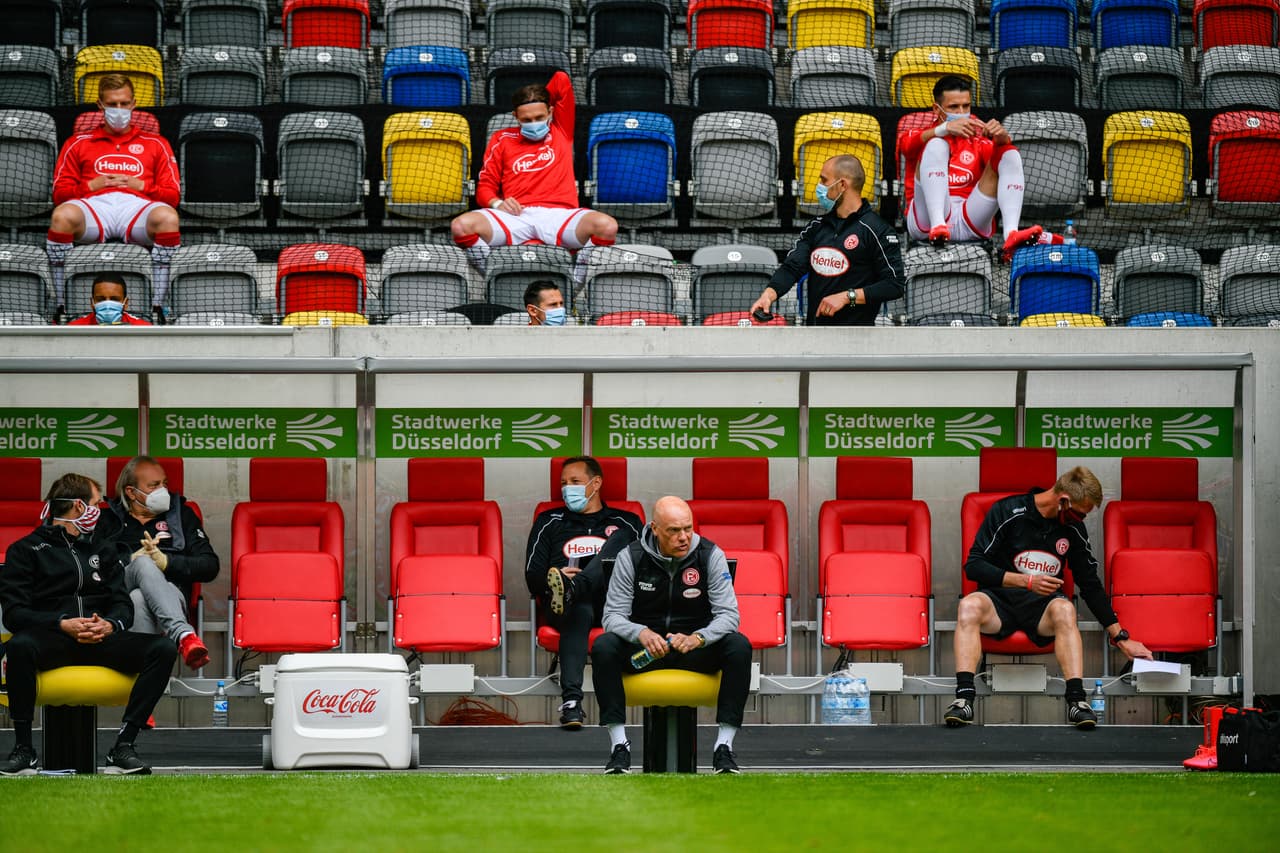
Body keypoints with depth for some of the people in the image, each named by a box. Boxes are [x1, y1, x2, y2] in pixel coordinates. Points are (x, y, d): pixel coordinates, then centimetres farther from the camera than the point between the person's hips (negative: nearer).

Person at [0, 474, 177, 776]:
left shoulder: (104, 548, 26)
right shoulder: (26, 550, 11)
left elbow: (123, 603, 15)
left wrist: (111, 625, -10)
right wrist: (62, 624, -16)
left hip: (101, 638, 4)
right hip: (52, 639, -4)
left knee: (163, 648, -23)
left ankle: (124, 745, -25)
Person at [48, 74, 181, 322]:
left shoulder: (155, 144, 28)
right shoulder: (78, 144, 28)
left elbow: (173, 195, 18)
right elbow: (60, 192, 18)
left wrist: (142, 186, 0)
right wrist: (91, 185, 1)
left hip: (138, 206, 0)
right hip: (94, 206, 0)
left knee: (167, 217, -38)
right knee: (62, 215, -38)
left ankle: (157, 308, -35)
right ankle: (61, 307, -31)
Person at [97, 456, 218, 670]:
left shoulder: (181, 514, 24)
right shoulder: (109, 520, 23)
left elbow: (210, 566, 12)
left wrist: (166, 562, -3)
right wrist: (131, 559, -7)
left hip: (170, 591, 1)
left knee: (139, 598, -37)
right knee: (144, 563, -36)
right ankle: (183, 634, -58)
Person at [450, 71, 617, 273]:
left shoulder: (561, 131, 21)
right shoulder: (503, 139, 21)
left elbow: (561, 79, 19)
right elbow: (485, 186, 17)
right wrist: (497, 203, -4)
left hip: (558, 215, 0)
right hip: (517, 217, 0)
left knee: (607, 226, -34)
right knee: (461, 226, -31)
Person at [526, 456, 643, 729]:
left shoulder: (625, 522, 25)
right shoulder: (550, 522, 26)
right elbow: (532, 577, 17)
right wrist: (556, 577, -8)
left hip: (613, 602, 0)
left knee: (620, 537, -23)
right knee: (580, 610, -40)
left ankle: (570, 590, -48)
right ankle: (571, 700, -55)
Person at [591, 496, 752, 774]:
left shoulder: (711, 555, -7)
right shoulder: (631, 557, -7)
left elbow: (728, 615, -12)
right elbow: (613, 616, -10)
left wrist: (697, 638, -33)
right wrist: (642, 634, -33)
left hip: (698, 649, 0)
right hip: (644, 648, 0)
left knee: (739, 646, -30)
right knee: (604, 646, -30)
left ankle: (724, 746, -26)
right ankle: (619, 745, -25)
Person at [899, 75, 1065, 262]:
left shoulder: (978, 143, 23)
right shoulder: (925, 137, 16)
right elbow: (908, 145, -11)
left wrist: (1002, 139, -26)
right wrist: (946, 128, -30)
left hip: (969, 225, 3)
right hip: (926, 222, -3)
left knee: (1010, 155, -9)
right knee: (936, 146, -19)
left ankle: (1011, 235, -34)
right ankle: (937, 225, -42)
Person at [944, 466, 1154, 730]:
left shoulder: (1073, 529, 5)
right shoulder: (1008, 512, -8)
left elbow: (1090, 585, 14)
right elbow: (973, 565, -8)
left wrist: (1120, 637, 13)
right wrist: (1026, 581, -18)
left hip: (1041, 609, 2)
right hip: (1001, 600, -2)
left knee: (1064, 608, -34)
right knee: (969, 605, -36)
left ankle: (1076, 700, -43)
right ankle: (964, 698, -45)